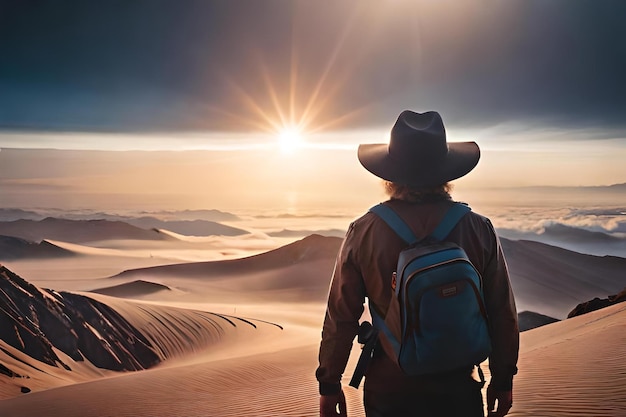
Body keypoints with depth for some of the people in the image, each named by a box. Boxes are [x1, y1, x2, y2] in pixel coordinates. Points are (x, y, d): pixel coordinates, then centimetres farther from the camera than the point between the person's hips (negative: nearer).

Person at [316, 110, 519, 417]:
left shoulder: (362, 232, -13)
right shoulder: (479, 230, -10)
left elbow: (341, 317, -8)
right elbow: (502, 316, -4)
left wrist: (329, 385, 4)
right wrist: (503, 380, 9)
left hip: (387, 392, 0)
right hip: (457, 390, 0)